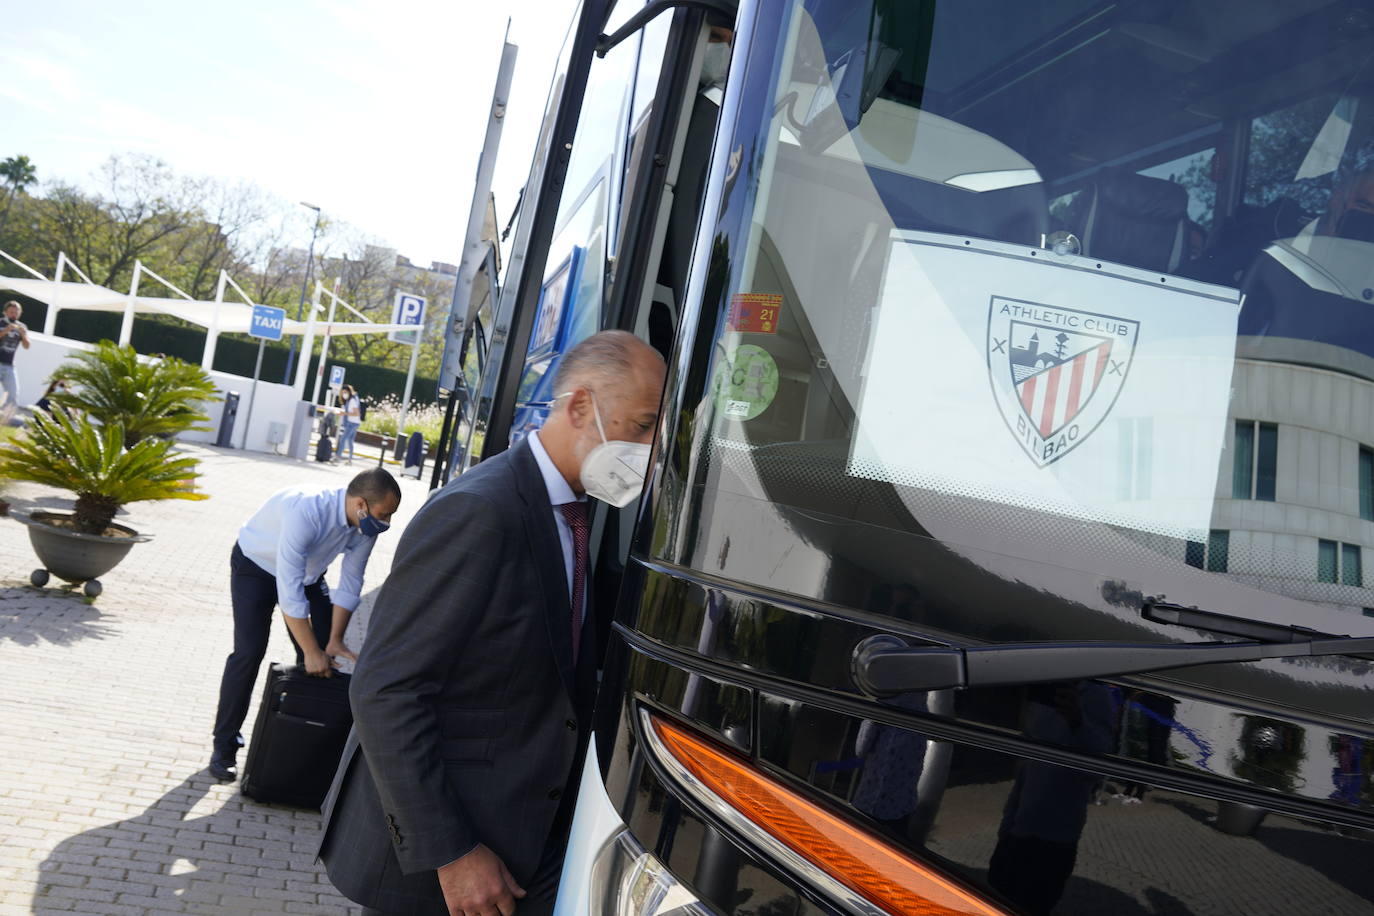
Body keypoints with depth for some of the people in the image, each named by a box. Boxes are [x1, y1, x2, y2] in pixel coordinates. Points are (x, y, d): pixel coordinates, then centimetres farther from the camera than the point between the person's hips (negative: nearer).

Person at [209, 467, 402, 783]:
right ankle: (224, 746, 0)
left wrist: (334, 641, -14)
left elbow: (350, 583, -11)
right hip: (256, 565, -6)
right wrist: (311, 652, -37)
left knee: (324, 653, -1)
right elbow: (289, 591, -40)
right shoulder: (305, 511, -42)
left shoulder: (366, 524, -21)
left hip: (307, 570, 6)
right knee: (249, 651, -15)